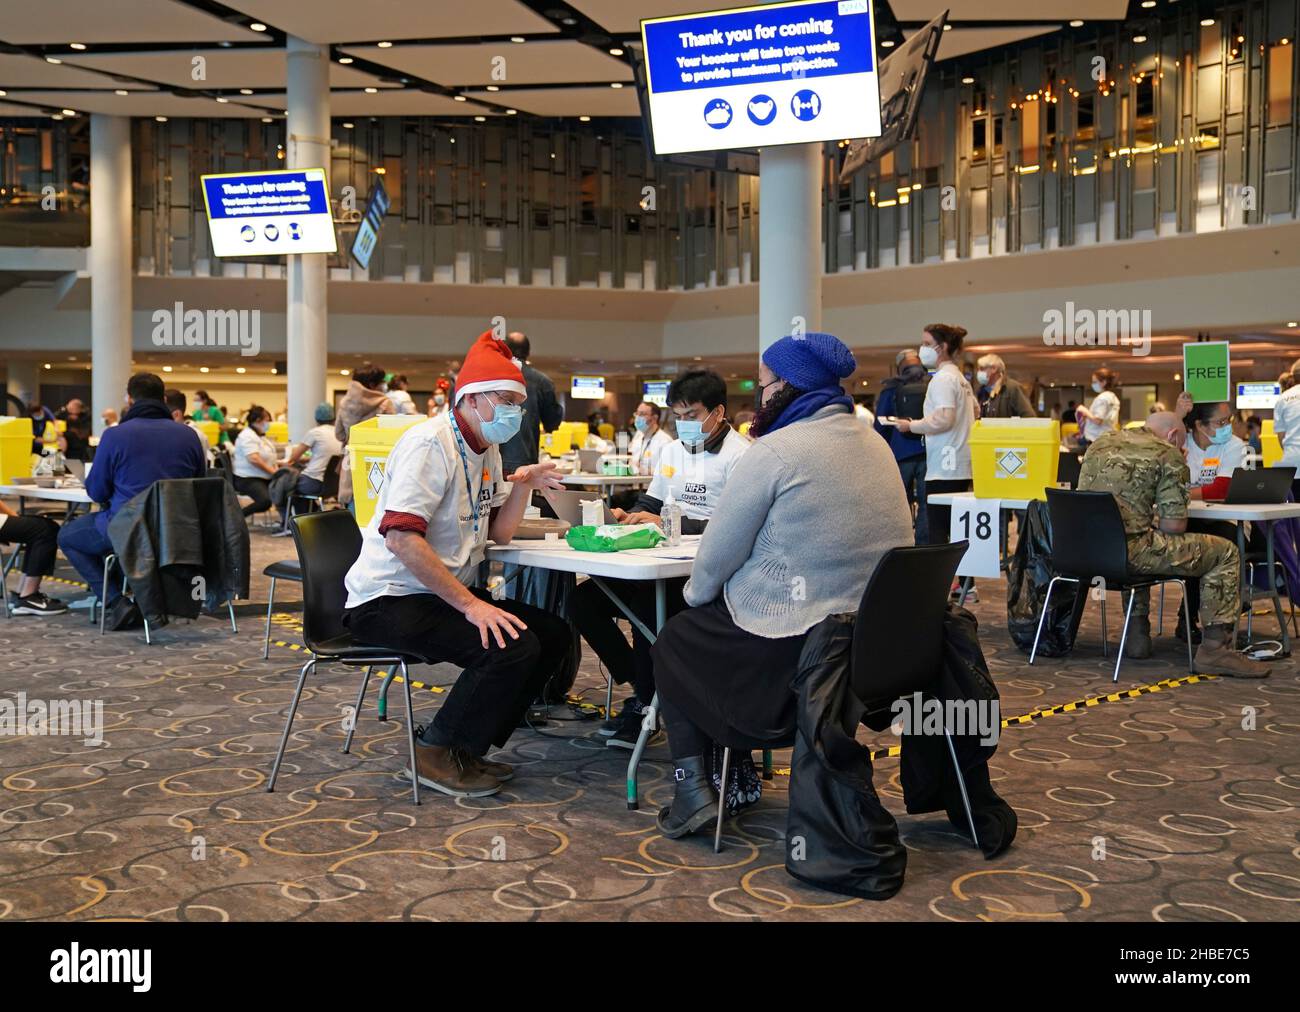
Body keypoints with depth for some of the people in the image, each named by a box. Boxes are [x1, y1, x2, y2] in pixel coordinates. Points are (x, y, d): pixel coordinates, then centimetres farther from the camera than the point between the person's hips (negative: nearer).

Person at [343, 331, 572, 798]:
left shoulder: (486, 450, 11)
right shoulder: (431, 443, -18)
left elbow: (500, 532, 15)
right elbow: (401, 537, -28)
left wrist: (522, 484, -4)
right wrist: (470, 605, -29)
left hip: (444, 594, 10)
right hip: (389, 599, -10)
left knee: (553, 635, 0)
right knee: (512, 647, -25)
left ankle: (467, 746, 8)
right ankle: (436, 752, -5)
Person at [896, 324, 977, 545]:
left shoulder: (943, 378, -11)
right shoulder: (960, 378, 18)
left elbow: (944, 418, -21)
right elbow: (975, 410, 29)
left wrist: (911, 425, -10)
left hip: (944, 469, -10)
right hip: (961, 468, 10)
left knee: (937, 533, -10)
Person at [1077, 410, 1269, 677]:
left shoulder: (1100, 443, 18)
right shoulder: (1168, 455, -1)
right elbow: (1174, 525, -8)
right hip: (1128, 551, -7)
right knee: (1226, 553, 8)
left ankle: (1137, 634, 37)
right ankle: (1214, 648, 5)